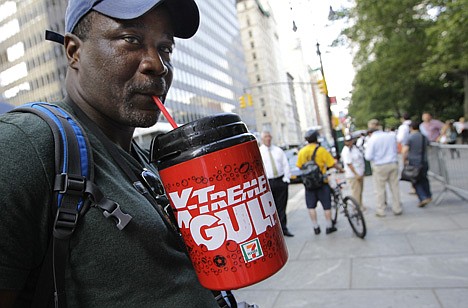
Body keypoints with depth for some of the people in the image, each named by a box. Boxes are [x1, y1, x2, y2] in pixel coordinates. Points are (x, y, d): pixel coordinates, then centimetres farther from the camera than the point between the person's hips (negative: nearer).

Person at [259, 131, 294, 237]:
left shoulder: (278, 150, 11)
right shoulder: (258, 152, 0)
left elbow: (286, 165, 11)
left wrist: (286, 178, 0)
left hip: (281, 181, 3)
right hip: (267, 183, -3)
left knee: (282, 206, 6)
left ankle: (283, 228, 15)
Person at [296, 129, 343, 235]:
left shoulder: (301, 152, 0)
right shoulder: (321, 150, -12)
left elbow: (299, 167, 7)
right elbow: (332, 163, -10)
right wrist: (340, 169, 9)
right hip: (322, 182, -3)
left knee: (311, 206, 11)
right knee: (326, 206, 9)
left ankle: (316, 227, 16)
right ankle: (329, 227, 17)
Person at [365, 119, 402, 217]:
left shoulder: (372, 139, -14)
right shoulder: (391, 135, 1)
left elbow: (368, 157, -13)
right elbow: (396, 149, 15)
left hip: (379, 167, -4)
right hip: (393, 164, 4)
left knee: (380, 189, 7)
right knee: (395, 187, 13)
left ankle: (381, 211, 15)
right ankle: (397, 209, 23)